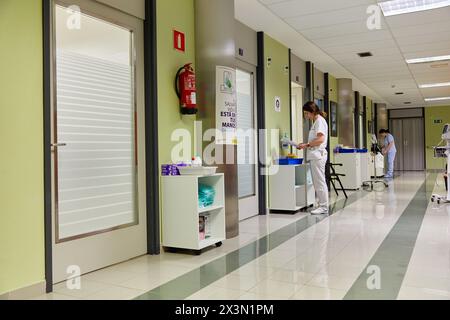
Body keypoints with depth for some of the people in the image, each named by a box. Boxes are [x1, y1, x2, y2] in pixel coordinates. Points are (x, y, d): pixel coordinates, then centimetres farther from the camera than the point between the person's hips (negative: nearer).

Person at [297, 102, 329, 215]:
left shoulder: (320, 121, -9)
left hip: (318, 155, -10)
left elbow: (320, 139, -19)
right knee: (319, 182, 11)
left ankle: (323, 207, -1)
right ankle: (322, 206, 16)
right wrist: (306, 145, 10)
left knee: (319, 182, -6)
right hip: (315, 155, 10)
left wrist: (307, 145, -15)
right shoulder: (317, 121, 20)